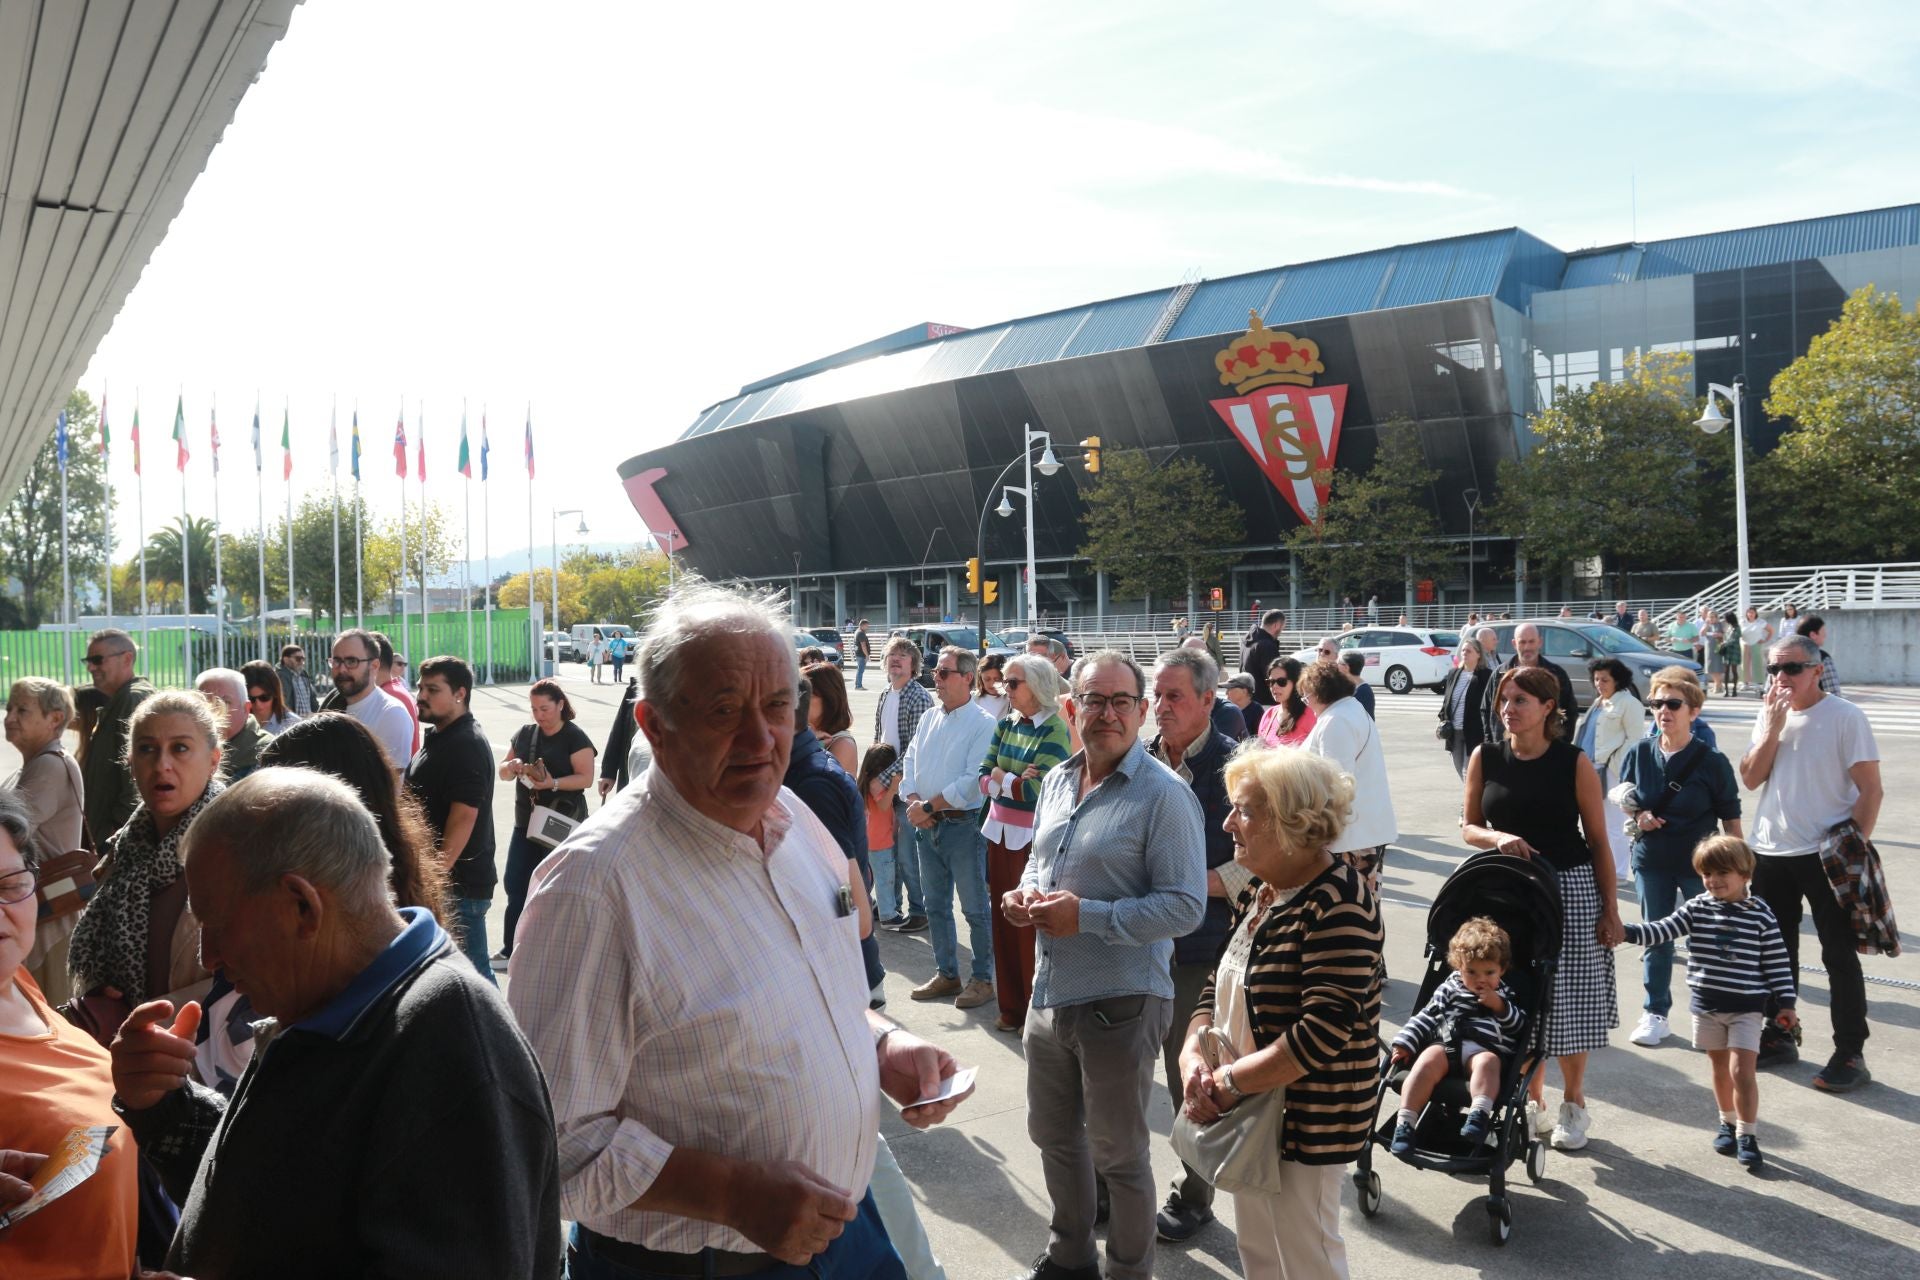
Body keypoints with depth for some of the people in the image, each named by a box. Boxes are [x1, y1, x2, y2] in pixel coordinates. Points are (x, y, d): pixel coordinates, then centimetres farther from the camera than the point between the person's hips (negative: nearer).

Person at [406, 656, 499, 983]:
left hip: (458, 882, -10)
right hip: (435, 877, 10)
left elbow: (464, 815, -23)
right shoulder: (437, 736, 14)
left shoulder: (467, 744, -17)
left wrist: (437, 872, -24)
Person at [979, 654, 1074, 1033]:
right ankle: (1011, 1008, 25)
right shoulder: (1005, 725, 8)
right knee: (1003, 922, 12)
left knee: (1032, 927, 0)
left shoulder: (1054, 730, -12)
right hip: (1000, 834, 7)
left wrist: (1000, 777, -8)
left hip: (1034, 841, -7)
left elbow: (1038, 791, -21)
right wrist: (1016, 781, -14)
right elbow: (983, 778, 4)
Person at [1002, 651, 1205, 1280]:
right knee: (1053, 1135, 22)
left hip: (1121, 1003, -7)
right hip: (1050, 992, 7)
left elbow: (1185, 905, -19)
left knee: (1118, 1155, 11)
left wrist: (1086, 916, -24)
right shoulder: (1057, 781, 7)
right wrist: (1025, 892, -2)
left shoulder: (1164, 794, -15)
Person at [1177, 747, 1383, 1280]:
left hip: (1305, 1122, -8)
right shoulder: (1257, 892, 6)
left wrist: (1229, 1082, -21)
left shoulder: (1337, 902, -21)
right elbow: (1220, 987, 11)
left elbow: (1324, 1031, -27)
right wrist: (1193, 1055, -8)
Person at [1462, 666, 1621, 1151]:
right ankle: (1532, 1101, 26)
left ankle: (1573, 1105, 22)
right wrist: (1499, 838, -16)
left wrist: (1611, 909, -4)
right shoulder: (1486, 758, 1)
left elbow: (1598, 841, -2)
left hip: (1570, 890, -2)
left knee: (1568, 1001, 2)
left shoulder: (1574, 762, -6)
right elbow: (1469, 826, 6)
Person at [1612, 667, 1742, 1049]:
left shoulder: (1712, 762, -10)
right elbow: (1616, 792, 13)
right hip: (1651, 862, 3)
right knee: (1656, 939, 11)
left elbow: (1731, 819, -5)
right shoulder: (1639, 753, -3)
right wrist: (1635, 813, -8)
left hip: (1700, 863, -3)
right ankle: (1655, 1015, 23)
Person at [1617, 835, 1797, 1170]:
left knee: (1741, 1070, -9)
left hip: (1746, 1007, -3)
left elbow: (1777, 961, -3)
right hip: (1706, 1005, 3)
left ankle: (1747, 1136, 3)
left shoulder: (1760, 914, -7)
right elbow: (1662, 929, -6)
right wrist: (1627, 932, -20)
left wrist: (1786, 1003, -1)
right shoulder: (1696, 909, -1)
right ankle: (1729, 1124, 33)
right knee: (1720, 1068, 15)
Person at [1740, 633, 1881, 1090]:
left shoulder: (1844, 716, -9)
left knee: (1839, 955, 2)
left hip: (1826, 854, -5)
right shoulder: (1769, 715, 7)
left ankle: (1850, 1053, 11)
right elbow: (1750, 778, 0)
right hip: (1770, 852, 6)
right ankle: (1778, 1037, 28)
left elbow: (1871, 789, -10)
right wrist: (1773, 729, -10)